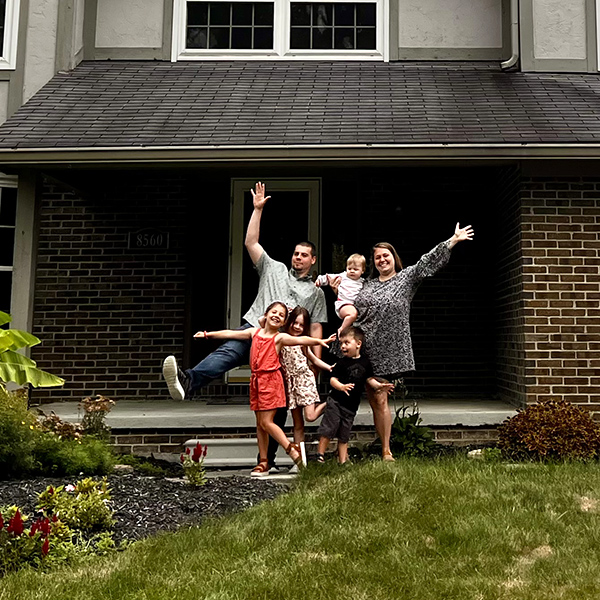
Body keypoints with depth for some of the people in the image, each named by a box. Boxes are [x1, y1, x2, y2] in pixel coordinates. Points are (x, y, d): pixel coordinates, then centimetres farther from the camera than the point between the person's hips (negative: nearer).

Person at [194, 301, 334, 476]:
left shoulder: (280, 337, -5)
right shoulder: (254, 332, 10)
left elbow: (300, 340, -21)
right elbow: (231, 334, 16)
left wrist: (319, 341, -38)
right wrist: (208, 334, 20)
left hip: (271, 380, -6)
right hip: (256, 380, 6)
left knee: (266, 422, -10)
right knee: (260, 423, 10)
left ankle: (293, 451, 0)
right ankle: (263, 463, 17)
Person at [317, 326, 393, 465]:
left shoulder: (365, 362, 3)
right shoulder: (342, 362, -7)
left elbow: (369, 379, 13)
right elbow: (333, 379, -10)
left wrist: (379, 385, -3)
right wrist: (341, 386, -29)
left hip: (351, 406, 4)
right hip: (335, 401, -3)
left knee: (344, 435, 13)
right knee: (328, 430, -5)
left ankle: (342, 461, 22)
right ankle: (320, 456, 8)